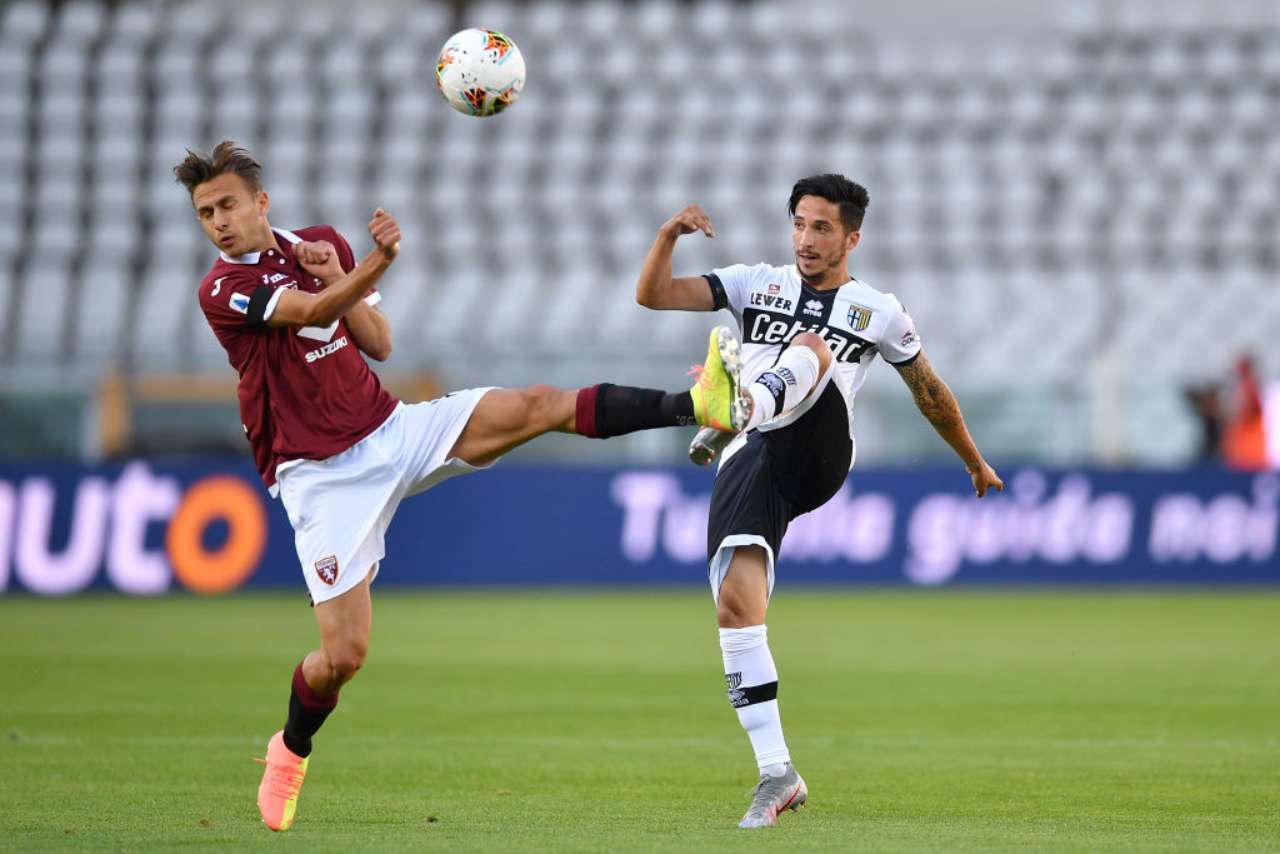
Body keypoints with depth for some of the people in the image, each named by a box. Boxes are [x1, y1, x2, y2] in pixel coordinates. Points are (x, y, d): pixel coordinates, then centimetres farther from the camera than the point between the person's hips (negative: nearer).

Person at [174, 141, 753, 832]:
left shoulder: (321, 244, 7)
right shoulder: (222, 289, -12)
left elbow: (379, 344, 6)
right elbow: (312, 313, -29)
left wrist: (338, 277, -12)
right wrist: (376, 262, -46)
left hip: (390, 431, 4)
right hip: (322, 476, -4)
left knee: (538, 406, -16)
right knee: (343, 654, -9)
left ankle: (696, 404, -22)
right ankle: (291, 750, 20)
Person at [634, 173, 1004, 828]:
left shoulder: (878, 312, 16)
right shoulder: (756, 285, 19)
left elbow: (930, 393, 28)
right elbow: (652, 295, 10)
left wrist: (975, 462, 36)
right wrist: (669, 235, -8)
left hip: (816, 458, -2)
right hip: (750, 464, 2)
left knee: (813, 347, -27)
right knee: (736, 607, -15)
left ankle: (739, 408, -62)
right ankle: (777, 775, -11)